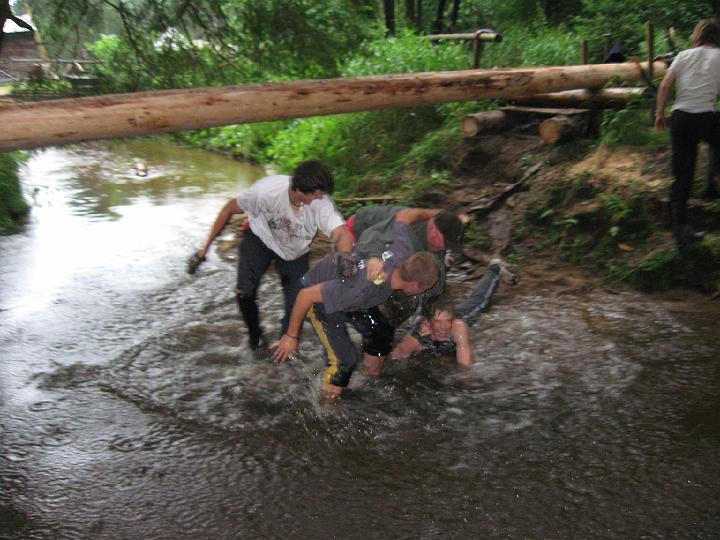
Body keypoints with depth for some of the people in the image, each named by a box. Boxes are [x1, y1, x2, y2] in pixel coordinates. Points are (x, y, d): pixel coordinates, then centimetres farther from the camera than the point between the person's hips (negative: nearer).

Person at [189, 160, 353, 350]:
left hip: (295, 251, 1)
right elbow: (230, 208, -20)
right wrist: (205, 248, -16)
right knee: (244, 292, -17)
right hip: (260, 239, -1)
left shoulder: (322, 203, -34)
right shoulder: (267, 190, -35)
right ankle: (255, 336, 14)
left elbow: (342, 234, -46)